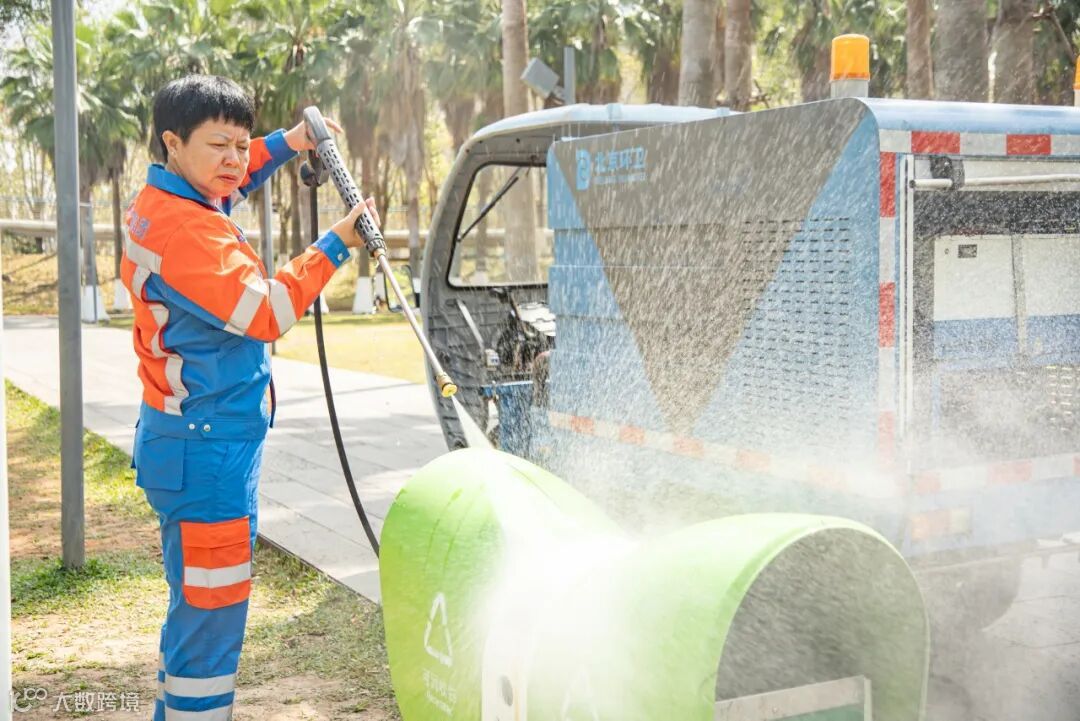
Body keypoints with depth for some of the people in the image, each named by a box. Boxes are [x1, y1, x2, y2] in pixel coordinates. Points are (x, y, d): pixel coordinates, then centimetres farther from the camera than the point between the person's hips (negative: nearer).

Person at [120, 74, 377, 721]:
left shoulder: (161, 204, 9)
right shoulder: (185, 229, -21)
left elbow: (226, 182, 31)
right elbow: (268, 312, -20)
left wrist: (288, 144, 16)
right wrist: (336, 245, -13)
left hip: (198, 440, 11)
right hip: (208, 448, -11)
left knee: (199, 606, 20)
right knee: (212, 612, -5)